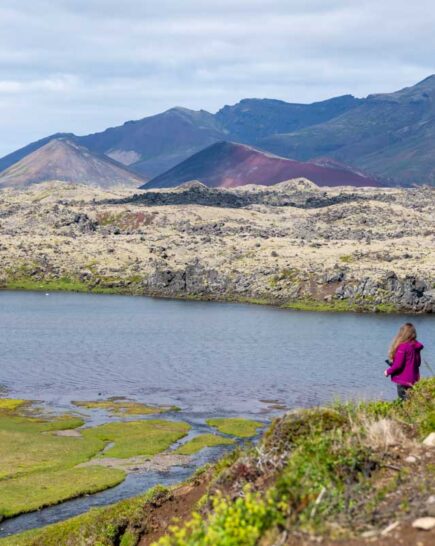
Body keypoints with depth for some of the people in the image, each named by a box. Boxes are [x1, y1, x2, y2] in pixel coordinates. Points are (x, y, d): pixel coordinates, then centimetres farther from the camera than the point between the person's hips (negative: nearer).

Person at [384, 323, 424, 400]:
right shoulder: (416, 346, 4)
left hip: (404, 379, -8)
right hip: (413, 379, 8)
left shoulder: (402, 347, -19)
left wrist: (388, 371, -4)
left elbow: (398, 365, -19)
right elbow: (418, 362, 14)